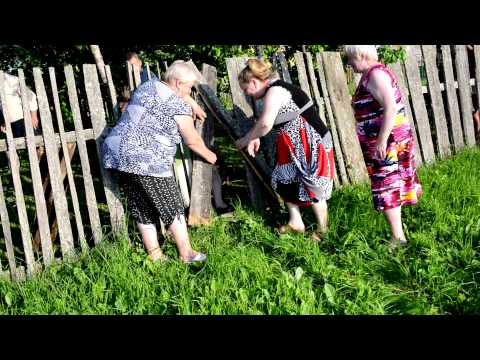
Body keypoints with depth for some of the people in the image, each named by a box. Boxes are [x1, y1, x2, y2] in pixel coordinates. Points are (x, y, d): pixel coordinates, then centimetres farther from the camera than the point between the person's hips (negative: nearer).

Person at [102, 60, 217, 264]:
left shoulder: (148, 85, 17)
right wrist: (209, 156, 19)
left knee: (142, 209, 14)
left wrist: (192, 103, 45)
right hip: (146, 161, -8)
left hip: (117, 153, 8)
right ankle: (186, 254, 11)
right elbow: (192, 141, 4)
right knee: (172, 207, 4)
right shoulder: (178, 106, -6)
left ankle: (154, 255, 20)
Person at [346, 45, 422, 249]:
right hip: (382, 140, 10)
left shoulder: (375, 74, -17)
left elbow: (390, 107, -27)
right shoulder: (370, 74, 14)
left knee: (386, 188, -8)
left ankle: (398, 237, -4)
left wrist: (382, 140, -28)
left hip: (388, 140, -10)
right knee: (394, 184, 20)